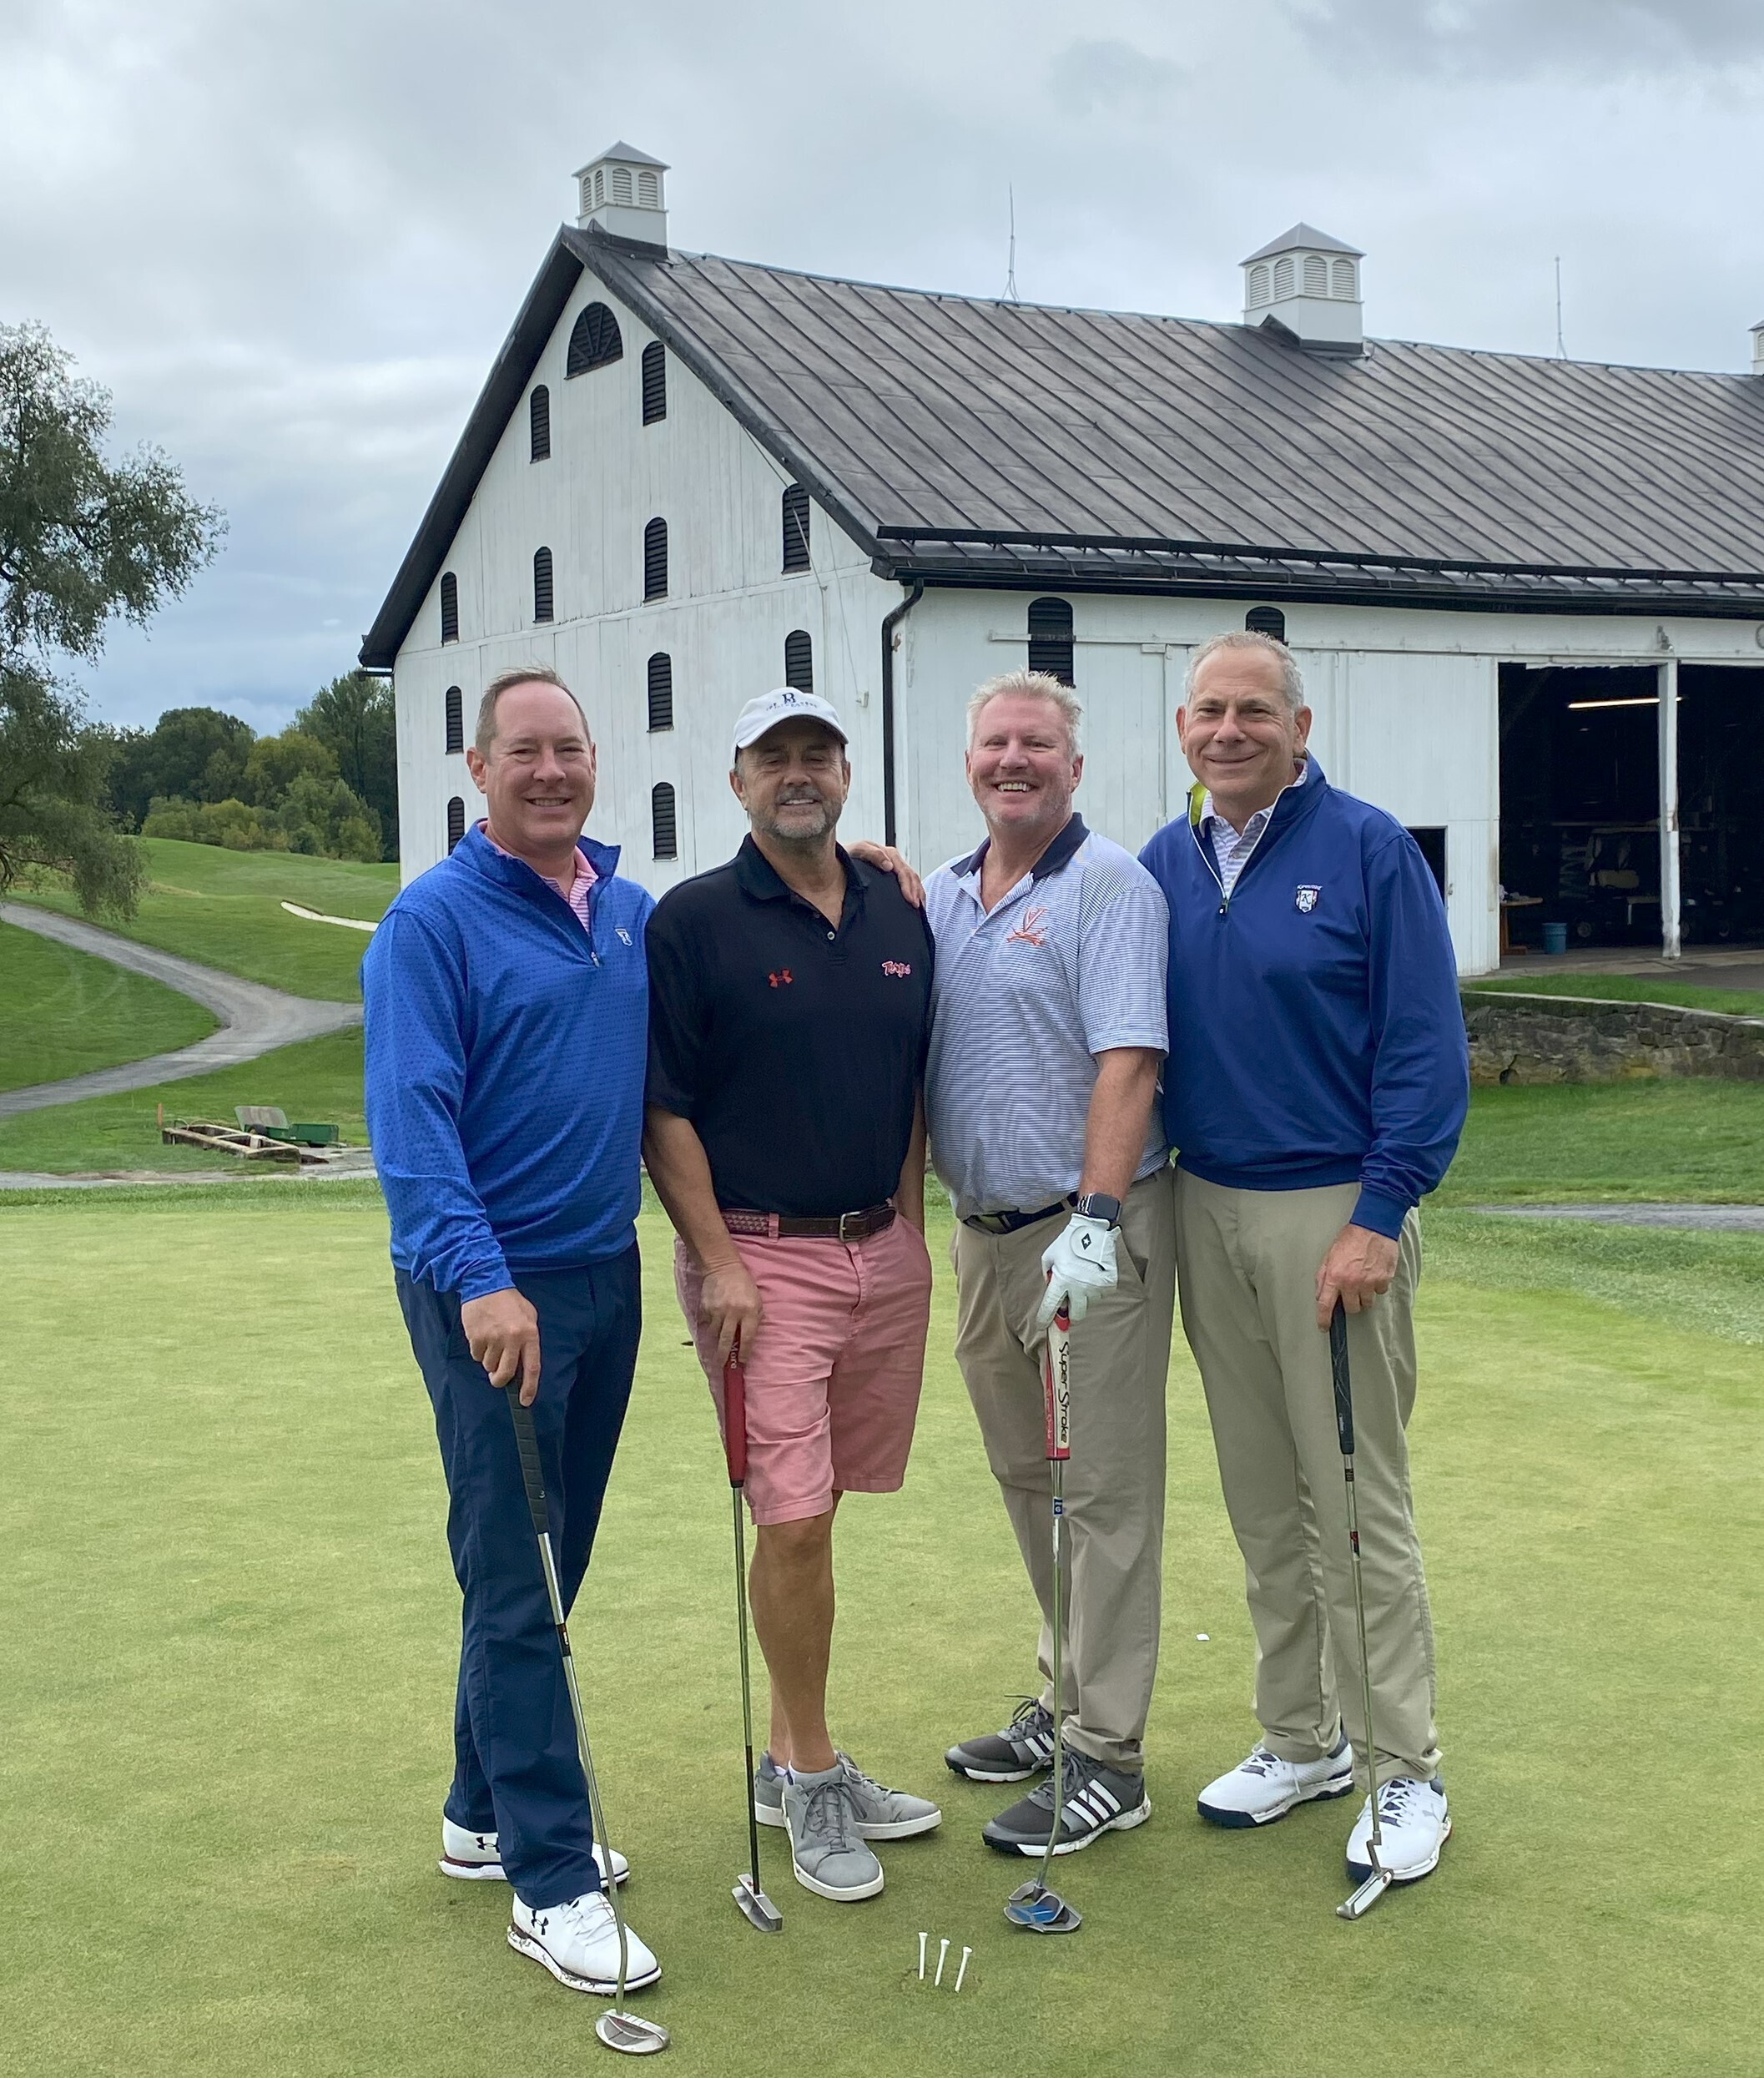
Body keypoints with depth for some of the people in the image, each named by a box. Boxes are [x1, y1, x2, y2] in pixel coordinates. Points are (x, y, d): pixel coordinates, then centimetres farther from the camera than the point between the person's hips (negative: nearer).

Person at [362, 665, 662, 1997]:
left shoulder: (637, 913, 9)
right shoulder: (434, 922, -10)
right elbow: (410, 1113, -17)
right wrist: (477, 1276, -26)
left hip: (608, 1275, 7)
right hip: (496, 1291, -7)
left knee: (549, 1573, 15)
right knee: (515, 1588, -3)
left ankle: (486, 1815, 30)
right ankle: (551, 1883, 4)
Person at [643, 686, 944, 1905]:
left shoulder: (900, 919, 10)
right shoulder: (695, 921, -5)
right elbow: (665, 1109, -7)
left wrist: (910, 1229, 12)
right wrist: (718, 1262, -12)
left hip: (883, 1249, 5)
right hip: (762, 1255, -5)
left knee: (811, 1506, 12)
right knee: (794, 1516, -8)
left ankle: (796, 1760, 25)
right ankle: (813, 1780, 8)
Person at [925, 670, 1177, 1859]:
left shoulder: (1111, 886, -9)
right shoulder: (940, 896, 13)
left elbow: (1128, 1061, -19)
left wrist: (1095, 1220, -26)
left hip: (1091, 1232, -7)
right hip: (984, 1230, 8)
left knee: (1104, 1493, -2)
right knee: (1029, 1481, 17)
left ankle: (1106, 1761, 5)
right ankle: (1066, 1700, 31)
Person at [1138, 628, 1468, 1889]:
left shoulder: (1368, 850, -7)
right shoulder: (1161, 868, 9)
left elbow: (1426, 1047, -10)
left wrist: (1378, 1218, -15)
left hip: (1334, 1213, -5)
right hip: (1205, 1209, 5)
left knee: (1357, 1503, -2)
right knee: (1262, 1499, 13)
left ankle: (1404, 1772, 10)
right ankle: (1299, 1740, 26)